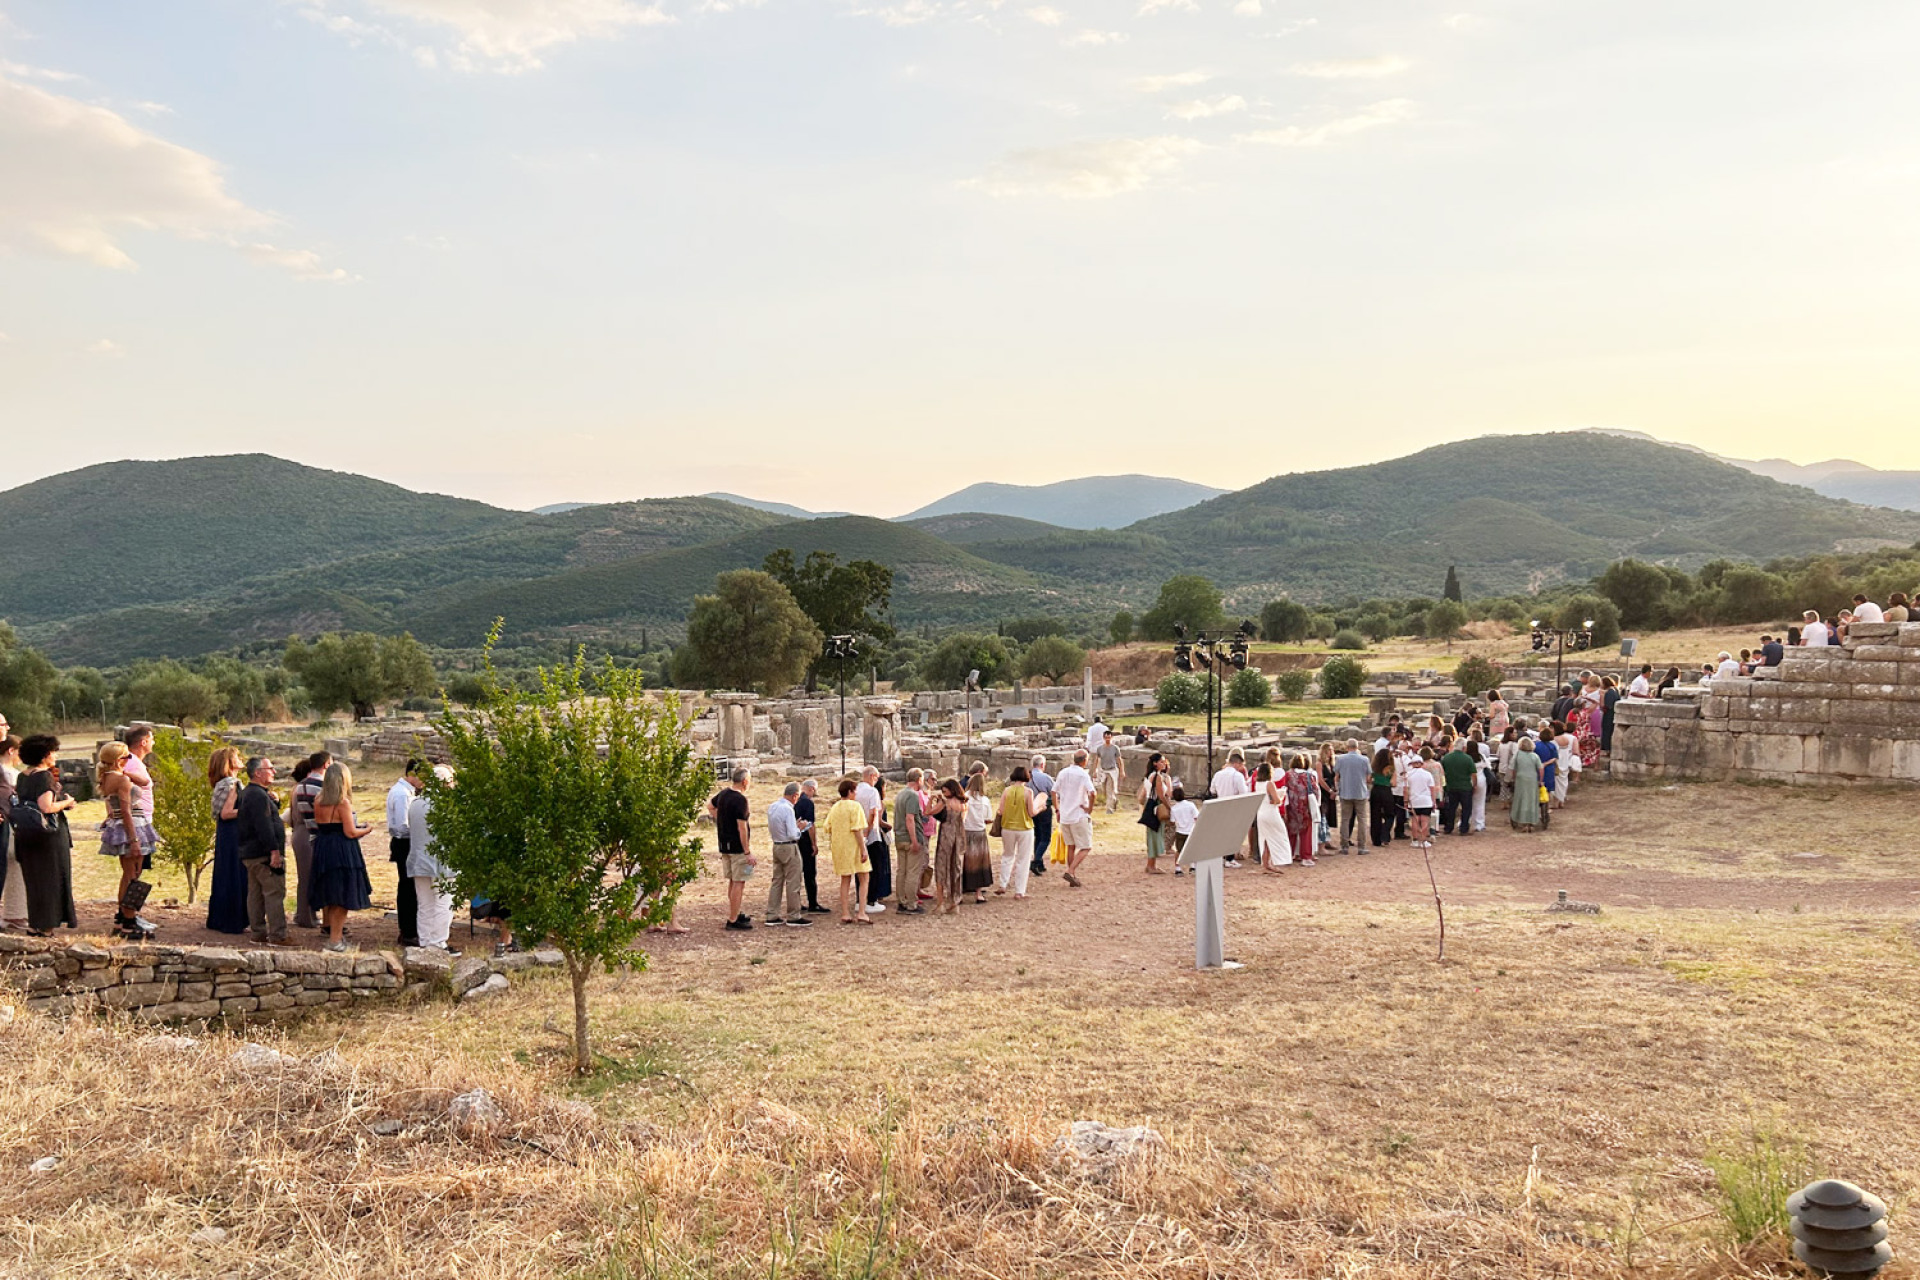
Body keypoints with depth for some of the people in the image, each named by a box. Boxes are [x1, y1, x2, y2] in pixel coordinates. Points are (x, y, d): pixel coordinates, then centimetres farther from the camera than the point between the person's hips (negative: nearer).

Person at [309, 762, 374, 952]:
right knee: (342, 896, -1)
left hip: (322, 849, 7)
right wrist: (366, 831, 2)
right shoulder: (343, 802, -15)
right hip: (342, 851, -7)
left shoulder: (318, 800, 4)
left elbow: (318, 825, 10)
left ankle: (329, 928, 33)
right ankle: (335, 939, 0)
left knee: (328, 895, 20)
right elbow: (350, 832, -15)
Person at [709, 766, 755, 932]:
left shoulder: (723, 794, 7)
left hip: (724, 846, 9)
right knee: (739, 883, -4)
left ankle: (735, 914, 29)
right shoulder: (740, 799, -20)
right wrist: (748, 852, -19)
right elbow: (742, 827, -22)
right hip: (738, 847, -9)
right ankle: (733, 921, -4)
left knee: (732, 881, 18)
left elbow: (710, 806, 28)